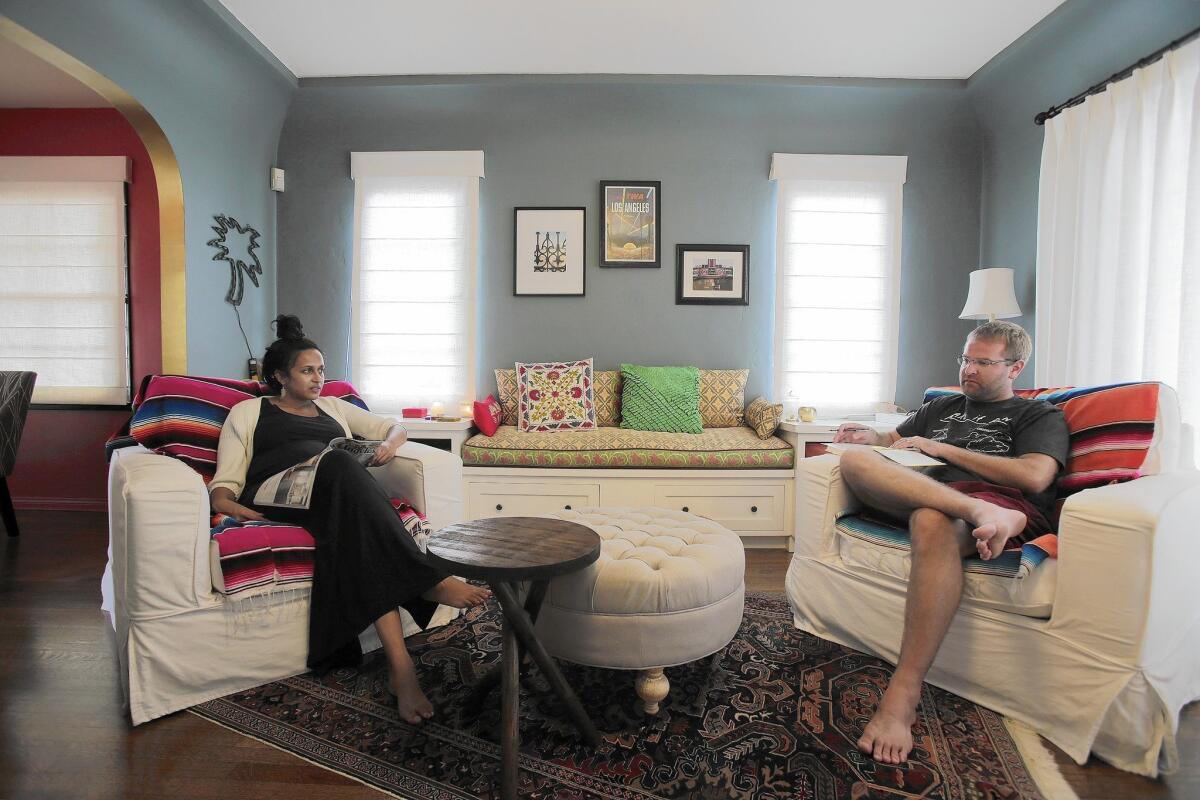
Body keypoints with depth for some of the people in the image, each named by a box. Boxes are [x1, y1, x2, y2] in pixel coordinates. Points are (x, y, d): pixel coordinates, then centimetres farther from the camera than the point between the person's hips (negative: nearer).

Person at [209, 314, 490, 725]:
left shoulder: (333, 407, 32)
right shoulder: (248, 411, 22)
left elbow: (393, 426, 32)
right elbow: (224, 482, 12)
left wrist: (389, 444, 6)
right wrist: (227, 504, -13)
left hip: (340, 497, 3)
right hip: (277, 498, -3)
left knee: (358, 534, -37)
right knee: (340, 464, -38)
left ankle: (400, 665, -47)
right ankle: (429, 581, -44)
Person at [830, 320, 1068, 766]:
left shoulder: (1041, 416, 20)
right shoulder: (941, 407, 36)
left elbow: (1035, 477, 1)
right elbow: (893, 439, 41)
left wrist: (940, 448, 1)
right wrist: (867, 436, 15)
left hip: (1002, 501, -4)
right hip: (923, 491, 5)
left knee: (932, 521, -41)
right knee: (854, 459, -25)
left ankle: (902, 695, -42)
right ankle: (979, 514, -44)